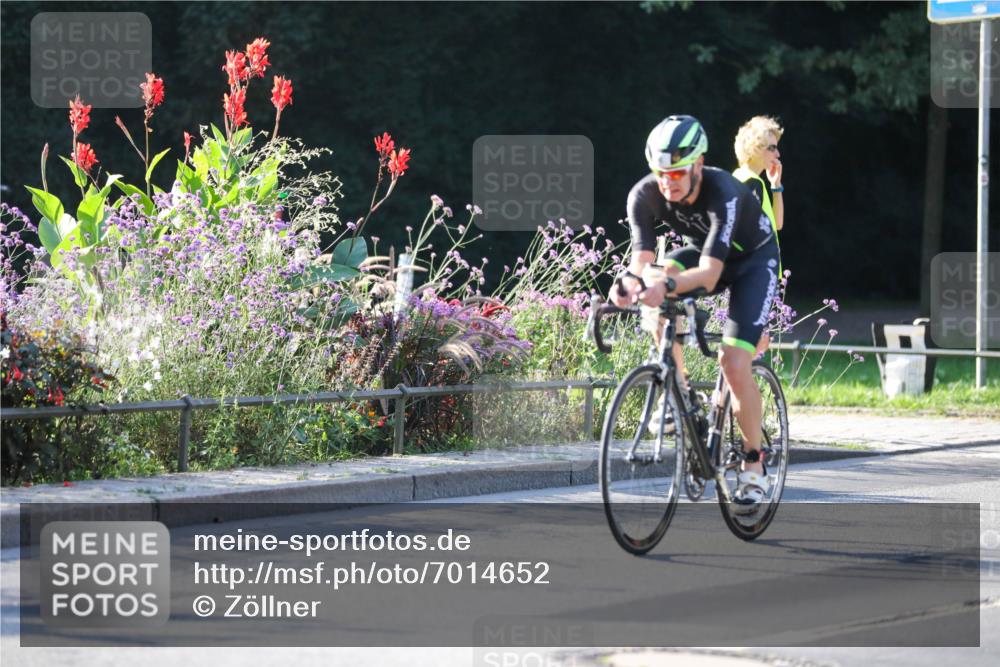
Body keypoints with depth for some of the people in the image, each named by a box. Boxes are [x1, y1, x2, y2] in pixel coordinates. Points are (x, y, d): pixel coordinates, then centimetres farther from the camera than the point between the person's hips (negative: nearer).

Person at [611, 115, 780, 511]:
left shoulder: (724, 193, -39)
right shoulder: (645, 195, -25)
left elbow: (709, 274, -47)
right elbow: (642, 259, -30)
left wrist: (667, 284, -66)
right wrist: (631, 280, -54)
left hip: (753, 259, -4)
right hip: (702, 251, 4)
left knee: (734, 365, -19)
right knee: (654, 285, -29)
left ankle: (754, 464, 1)